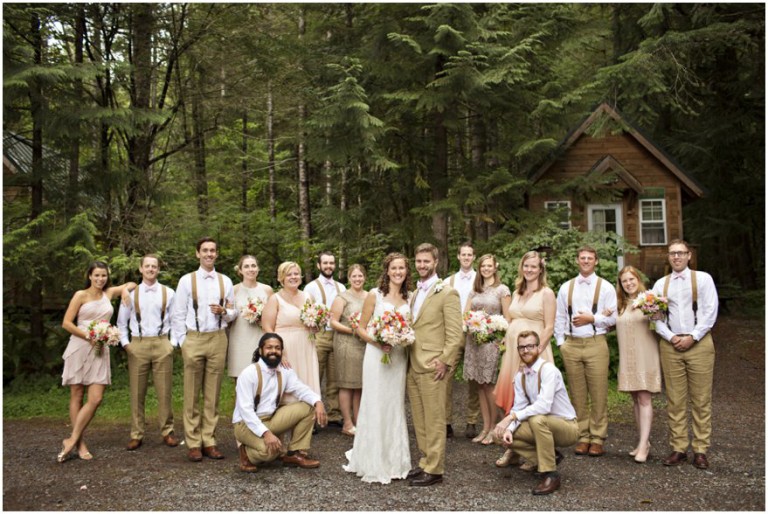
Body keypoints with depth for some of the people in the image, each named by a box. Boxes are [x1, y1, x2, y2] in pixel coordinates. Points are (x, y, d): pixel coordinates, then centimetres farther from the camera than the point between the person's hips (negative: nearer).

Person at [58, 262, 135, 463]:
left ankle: (72, 440, 2)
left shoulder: (109, 293, 11)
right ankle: (80, 444, 9)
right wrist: (88, 337, -12)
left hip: (100, 350, 4)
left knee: (96, 399, -7)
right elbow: (66, 323, -4)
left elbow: (132, 284, 26)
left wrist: (125, 290, 3)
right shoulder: (81, 295, 0)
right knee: (77, 397, 2)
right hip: (80, 348, -3)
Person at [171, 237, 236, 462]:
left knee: (213, 395, 6)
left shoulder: (225, 281, 9)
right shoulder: (187, 280, 2)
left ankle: (209, 441, 13)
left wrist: (224, 312, -8)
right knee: (192, 395, 2)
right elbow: (178, 315, 1)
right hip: (193, 339, -2)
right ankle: (193, 443, 9)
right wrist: (182, 342, -5)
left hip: (218, 339, 2)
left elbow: (233, 313, 13)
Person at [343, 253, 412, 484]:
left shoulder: (408, 298, 9)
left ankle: (394, 460, 24)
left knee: (395, 408, 10)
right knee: (375, 408, 0)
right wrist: (377, 342, -18)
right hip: (377, 355, -4)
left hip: (400, 358, 4)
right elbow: (361, 328, -2)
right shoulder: (375, 295, -3)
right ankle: (373, 464, 14)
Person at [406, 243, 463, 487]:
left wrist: (444, 362, -15)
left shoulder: (447, 293, -7)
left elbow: (456, 333, -11)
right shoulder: (414, 294, 16)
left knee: (434, 419, -1)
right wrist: (408, 360, 13)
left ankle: (434, 469, 8)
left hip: (432, 366, -7)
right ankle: (425, 461, 24)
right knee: (419, 419, 13)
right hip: (413, 366, 7)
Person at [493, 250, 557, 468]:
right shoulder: (517, 293, 16)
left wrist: (535, 352, -16)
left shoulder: (546, 293, -3)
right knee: (513, 400, 6)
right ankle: (513, 448, 16)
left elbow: (549, 328, -8)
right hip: (512, 350, 6)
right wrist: (506, 341, 9)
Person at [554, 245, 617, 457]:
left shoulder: (605, 287, 5)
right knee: (578, 394, 5)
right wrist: (561, 343, 4)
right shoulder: (566, 288, 12)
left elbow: (612, 318, 2)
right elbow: (559, 318, 12)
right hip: (571, 345, 2)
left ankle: (597, 438, 7)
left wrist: (592, 318, -11)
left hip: (596, 344, -2)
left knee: (598, 394, -1)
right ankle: (583, 437, 13)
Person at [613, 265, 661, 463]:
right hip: (627, 358, 5)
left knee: (644, 398, -8)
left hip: (645, 356, -5)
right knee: (636, 399, 9)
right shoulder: (620, 304, 13)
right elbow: (614, 326, 16)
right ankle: (643, 441, 16)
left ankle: (644, 444, -9)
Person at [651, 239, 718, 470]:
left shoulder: (703, 279, 4)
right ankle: (679, 448, 10)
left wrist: (692, 337, -10)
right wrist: (671, 337, -7)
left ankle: (701, 450, 7)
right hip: (670, 346, 3)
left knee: (701, 400, 0)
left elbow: (710, 312, -3)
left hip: (698, 344, -2)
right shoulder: (660, 284, 12)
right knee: (675, 400, 4)